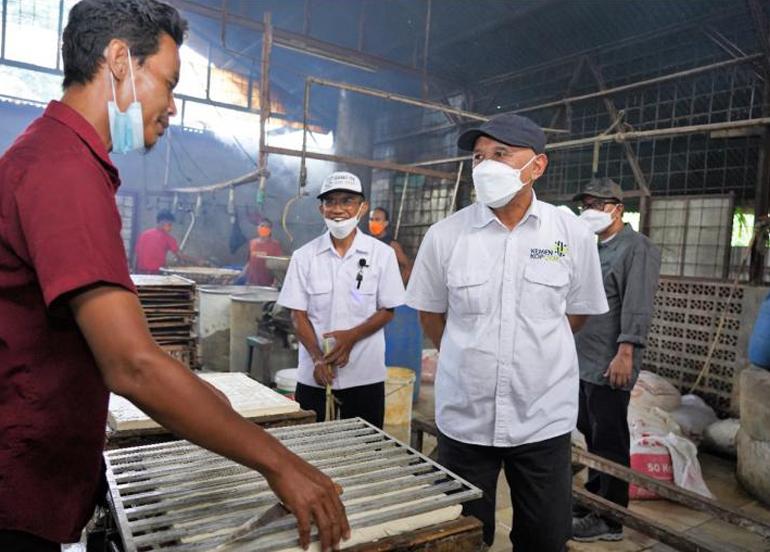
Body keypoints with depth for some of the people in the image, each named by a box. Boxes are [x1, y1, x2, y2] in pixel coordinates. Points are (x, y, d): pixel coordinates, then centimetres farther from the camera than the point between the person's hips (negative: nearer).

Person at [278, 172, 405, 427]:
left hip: (365, 376, -1)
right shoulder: (304, 256, 0)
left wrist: (352, 336, -14)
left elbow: (387, 310, 1)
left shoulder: (382, 254, -2)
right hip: (314, 376, 1)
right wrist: (318, 358, -13)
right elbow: (298, 315, 1)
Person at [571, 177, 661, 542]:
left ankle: (610, 519, 13)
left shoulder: (637, 247, -9)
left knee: (609, 442, 1)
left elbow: (637, 306, -18)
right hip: (584, 362, 8)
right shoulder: (595, 249, 18)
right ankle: (593, 497, 32)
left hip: (609, 365, -8)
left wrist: (625, 353, -24)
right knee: (591, 436, 18)